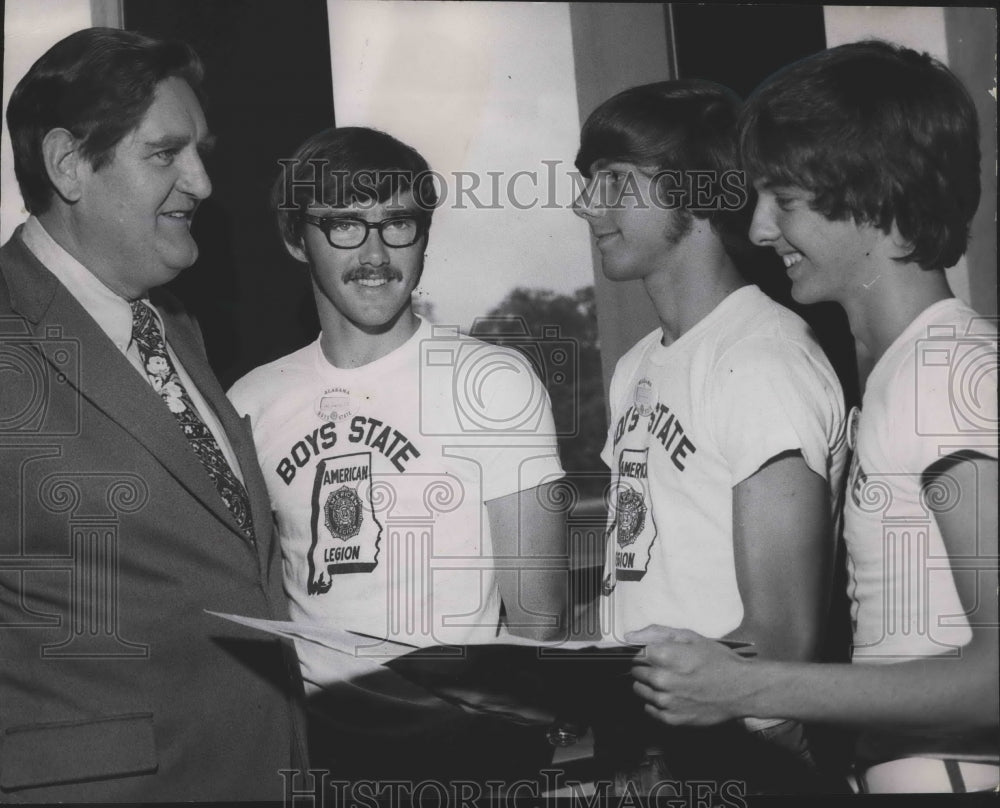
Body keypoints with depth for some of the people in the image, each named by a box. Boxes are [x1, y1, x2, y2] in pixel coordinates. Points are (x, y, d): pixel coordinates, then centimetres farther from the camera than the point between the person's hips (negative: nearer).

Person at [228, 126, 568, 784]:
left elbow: (538, 621, -2)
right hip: (309, 728, 3)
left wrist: (512, 742, -12)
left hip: (454, 732, -3)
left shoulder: (494, 381, -2)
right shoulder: (252, 403, 9)